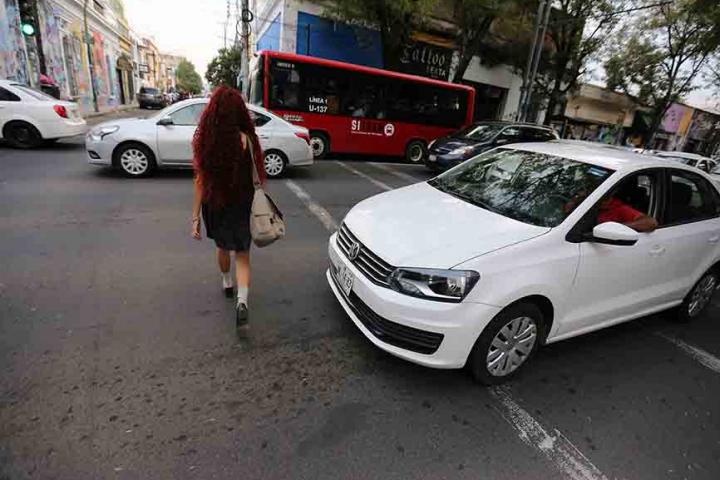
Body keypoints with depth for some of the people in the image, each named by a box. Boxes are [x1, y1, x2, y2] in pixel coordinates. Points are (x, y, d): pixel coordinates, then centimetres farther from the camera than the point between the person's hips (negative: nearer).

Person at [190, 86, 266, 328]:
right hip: (242, 207, -1)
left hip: (215, 206, 2)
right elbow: (256, 179, -9)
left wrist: (196, 217, -2)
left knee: (223, 247, 26)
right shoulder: (246, 140, -13)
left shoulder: (205, 140, -10)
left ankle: (227, 284, 49)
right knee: (242, 255, 10)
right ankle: (242, 301, -7)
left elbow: (200, 181, -8)